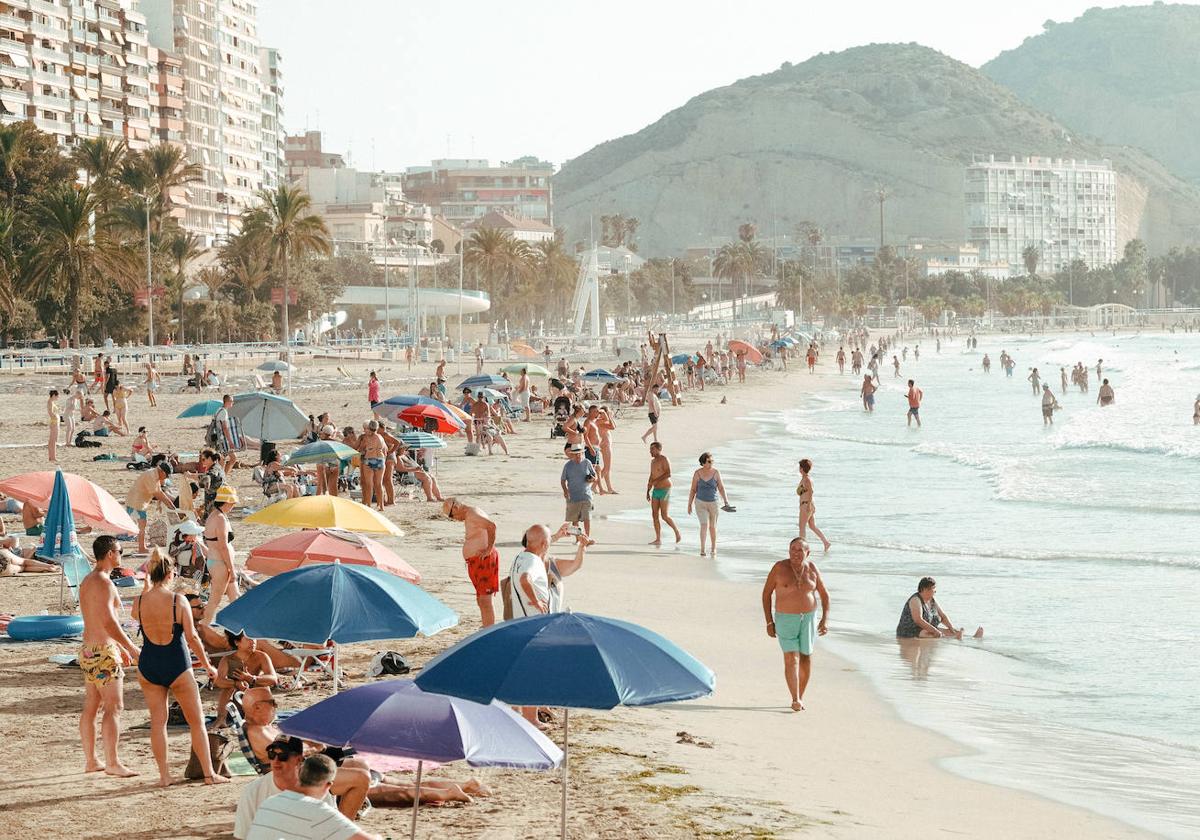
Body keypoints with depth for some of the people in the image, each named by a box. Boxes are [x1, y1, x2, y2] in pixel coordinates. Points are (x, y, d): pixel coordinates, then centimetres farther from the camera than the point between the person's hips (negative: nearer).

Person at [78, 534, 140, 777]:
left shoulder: (87, 581, 15)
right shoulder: (103, 582, -16)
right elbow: (109, 622, -24)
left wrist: (120, 648, 27)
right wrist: (131, 648, -19)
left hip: (88, 649, 10)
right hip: (103, 652, -10)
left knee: (91, 707, 12)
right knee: (114, 707, -8)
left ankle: (90, 760, 16)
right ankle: (112, 763, -10)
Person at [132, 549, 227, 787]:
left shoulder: (139, 602, -6)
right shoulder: (178, 601, -14)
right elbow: (192, 637, -12)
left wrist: (148, 583, 15)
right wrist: (207, 665, 0)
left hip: (149, 667, 3)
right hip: (177, 666, -3)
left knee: (157, 721, 12)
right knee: (197, 721, 10)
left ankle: (164, 775, 12)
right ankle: (209, 773, 13)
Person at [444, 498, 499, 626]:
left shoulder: (472, 514, -15)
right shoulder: (469, 516, 17)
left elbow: (492, 525, -29)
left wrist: (489, 549, -23)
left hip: (483, 560, -11)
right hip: (476, 562, 11)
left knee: (485, 601, -12)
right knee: (481, 601, 15)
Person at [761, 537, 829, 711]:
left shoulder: (812, 569, -3)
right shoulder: (779, 568, -10)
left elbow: (824, 595, 6)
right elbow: (766, 593, -2)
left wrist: (825, 619, -5)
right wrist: (769, 622, -5)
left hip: (808, 618, 3)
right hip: (786, 619, -3)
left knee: (806, 657, 9)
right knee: (791, 659, -13)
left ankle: (800, 697, 24)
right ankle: (795, 700, -17)